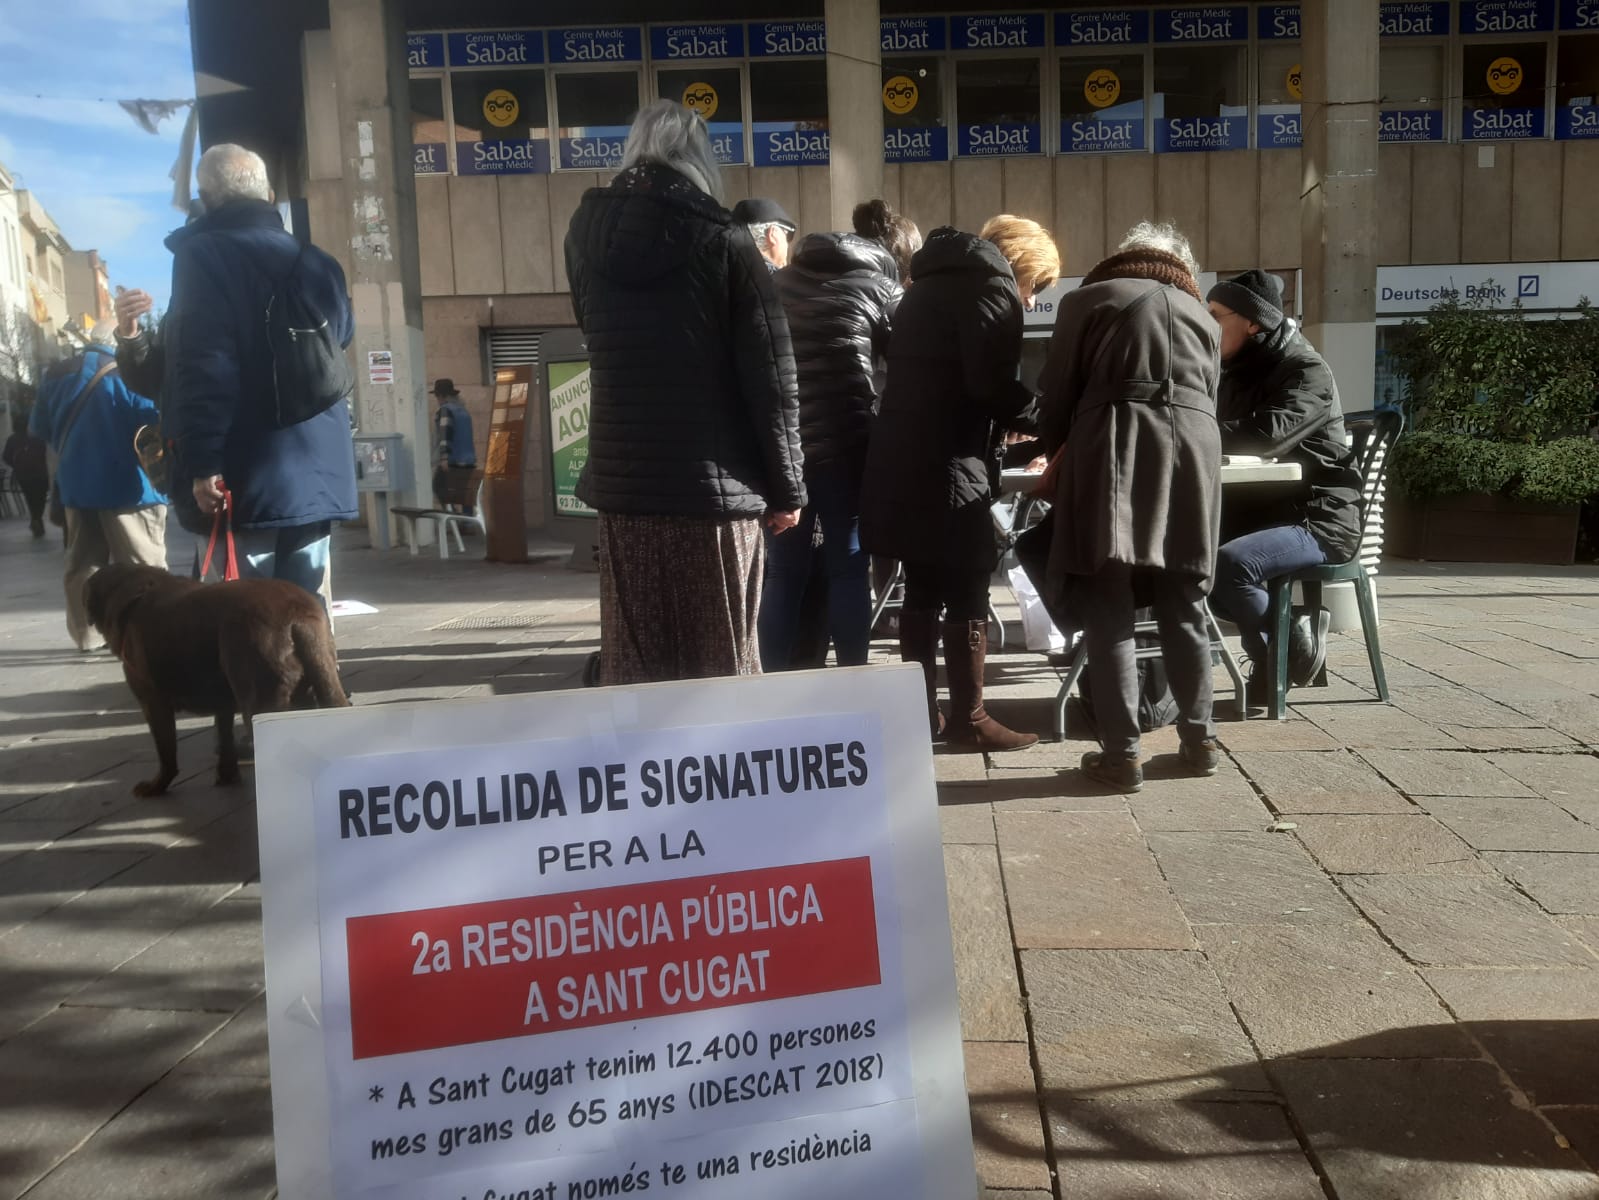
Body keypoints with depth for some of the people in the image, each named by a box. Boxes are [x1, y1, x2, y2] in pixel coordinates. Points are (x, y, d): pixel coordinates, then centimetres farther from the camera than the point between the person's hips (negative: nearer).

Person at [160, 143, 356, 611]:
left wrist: (202, 463, -16)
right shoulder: (314, 262, 14)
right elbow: (340, 342, 23)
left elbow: (203, 368, -15)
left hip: (248, 478, -6)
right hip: (317, 472, 6)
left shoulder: (203, 256, -6)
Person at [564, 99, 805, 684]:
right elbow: (772, 379, -7)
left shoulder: (588, 235, 7)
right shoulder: (724, 240, -5)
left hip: (622, 483, 4)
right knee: (721, 666, 6)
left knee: (632, 665, 10)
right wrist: (787, 487, 1)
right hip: (716, 485, -3)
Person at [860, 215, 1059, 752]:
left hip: (901, 457, 9)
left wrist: (1006, 419, 19)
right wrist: (1041, 416, 0)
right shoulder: (993, 287, -4)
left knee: (922, 589, 13)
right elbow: (992, 384, -16)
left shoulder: (929, 285, 24)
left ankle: (921, 710, 18)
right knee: (967, 593, -2)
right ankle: (968, 719, 4)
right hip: (947, 464, -9)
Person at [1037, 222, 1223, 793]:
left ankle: (1121, 754, -2)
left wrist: (1058, 458, 28)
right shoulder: (1200, 312, 27)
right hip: (1194, 445, 4)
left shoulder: (1089, 298, 15)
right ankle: (1199, 739, 20)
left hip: (1113, 444, -4)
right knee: (1184, 603, 14)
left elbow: (1057, 395, 12)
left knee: (1108, 606, -1)